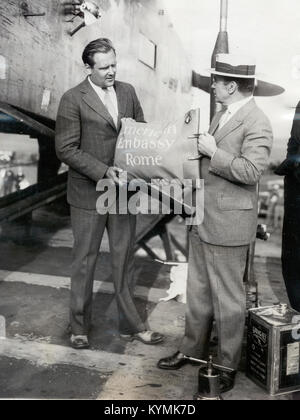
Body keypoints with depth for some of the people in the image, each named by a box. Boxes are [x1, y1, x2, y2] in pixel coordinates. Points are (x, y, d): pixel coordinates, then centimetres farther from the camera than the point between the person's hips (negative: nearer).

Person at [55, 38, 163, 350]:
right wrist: (103, 171, -22)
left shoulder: (127, 92, 7)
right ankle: (79, 327, 27)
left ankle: (130, 325, 27)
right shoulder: (73, 100, -9)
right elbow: (66, 149, -12)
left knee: (124, 259, 13)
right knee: (85, 261, 9)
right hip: (89, 193, -4)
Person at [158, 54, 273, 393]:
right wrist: (199, 148, 7)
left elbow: (251, 171, -25)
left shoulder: (256, 123, -14)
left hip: (227, 225, -9)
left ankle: (227, 367, 23)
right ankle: (193, 349, 37)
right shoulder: (220, 116, 14)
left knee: (228, 298, 6)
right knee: (198, 291, 19)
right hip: (202, 220, 9)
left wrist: (213, 152, -19)